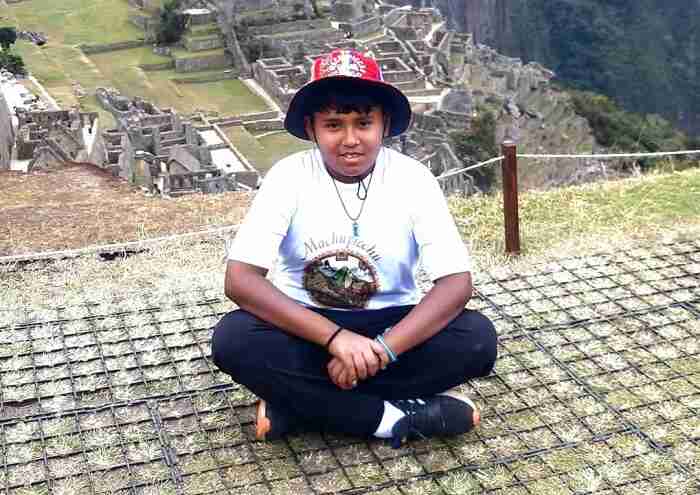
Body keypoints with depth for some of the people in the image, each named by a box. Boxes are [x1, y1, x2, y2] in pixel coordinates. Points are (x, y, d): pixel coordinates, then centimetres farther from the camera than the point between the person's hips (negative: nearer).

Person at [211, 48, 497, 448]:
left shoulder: (413, 179, -12)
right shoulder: (289, 177, -14)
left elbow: (457, 283, -17)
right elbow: (240, 280, -23)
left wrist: (383, 349, -31)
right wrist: (335, 336, -33)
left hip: (389, 326, 1)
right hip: (308, 327, 0)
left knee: (478, 339, -26)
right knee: (232, 340, -30)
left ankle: (295, 403, -22)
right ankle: (397, 418, -24)